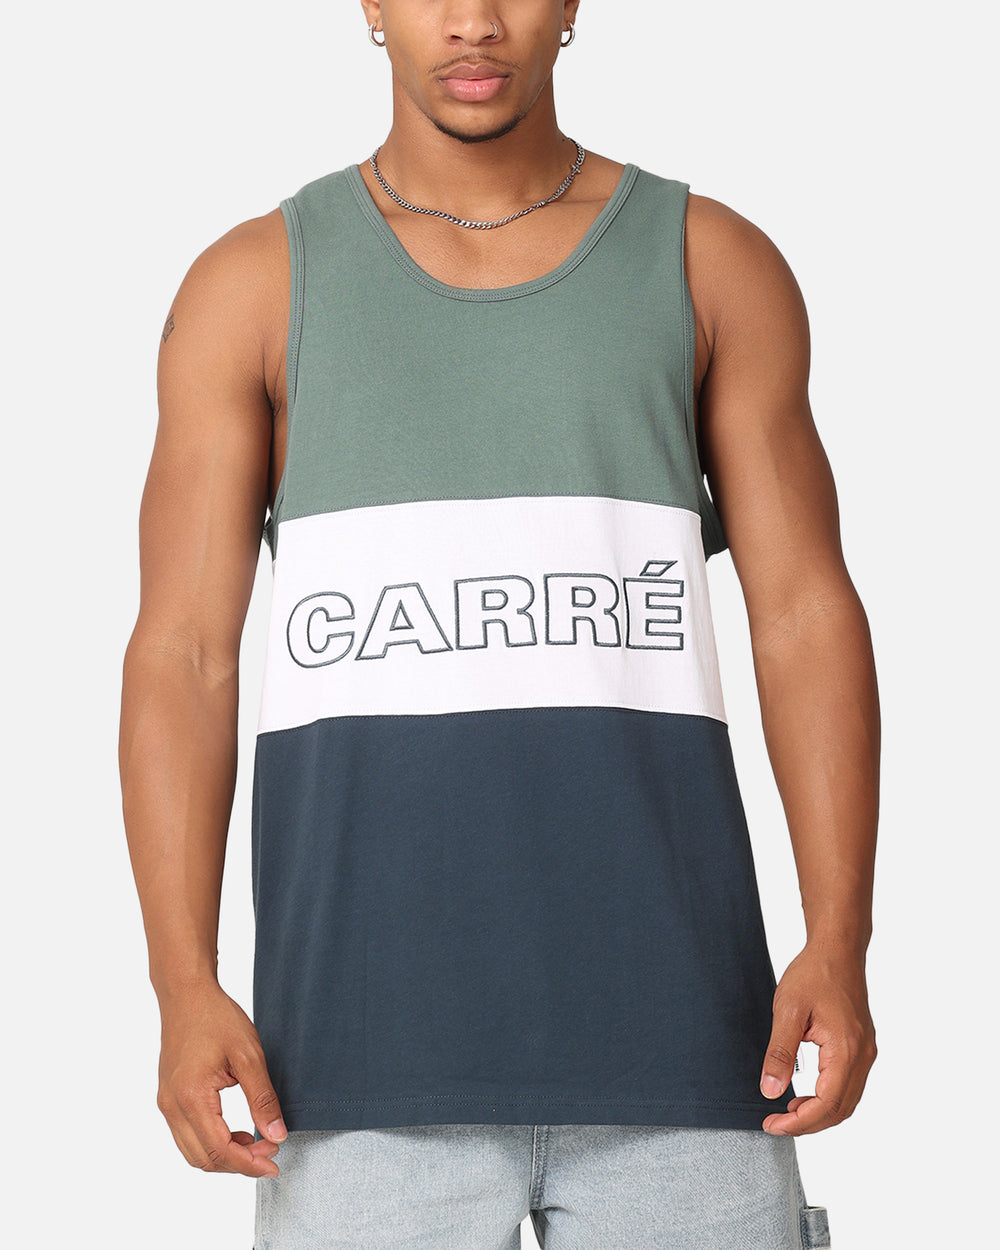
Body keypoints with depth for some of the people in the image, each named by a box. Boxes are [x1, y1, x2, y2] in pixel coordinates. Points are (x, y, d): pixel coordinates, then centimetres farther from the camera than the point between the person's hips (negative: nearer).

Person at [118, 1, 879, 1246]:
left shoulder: (715, 263, 9)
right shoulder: (252, 283, 7)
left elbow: (808, 623, 4)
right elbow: (180, 661, 1)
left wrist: (840, 950, -11)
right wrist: (184, 992, -13)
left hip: (659, 994, 1)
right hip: (374, 1007, 0)